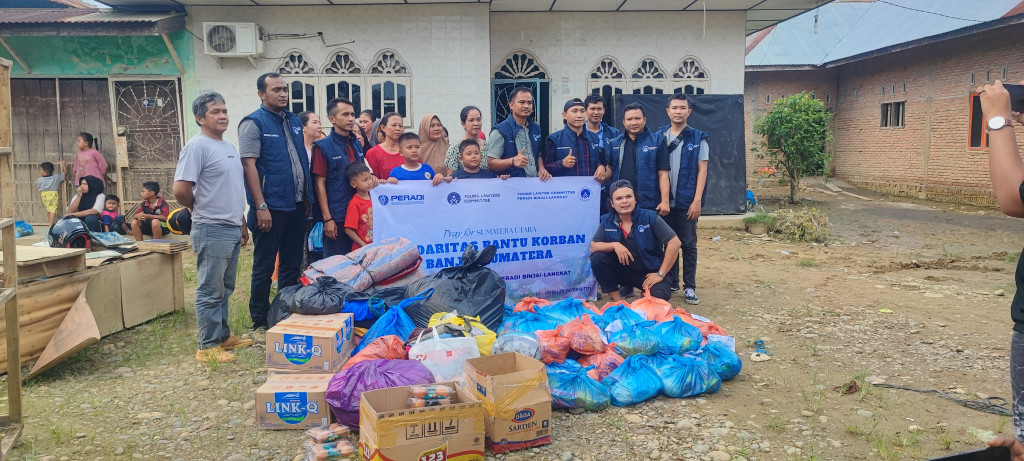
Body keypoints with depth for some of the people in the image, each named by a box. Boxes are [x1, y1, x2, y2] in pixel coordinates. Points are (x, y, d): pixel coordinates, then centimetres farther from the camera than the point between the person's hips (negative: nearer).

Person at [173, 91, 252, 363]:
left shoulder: (229, 147, 16)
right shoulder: (197, 146, -12)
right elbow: (180, 188, -19)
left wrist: (242, 222, 21)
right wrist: (200, 209, -3)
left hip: (233, 229, 9)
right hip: (212, 231, -9)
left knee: (224, 289, 17)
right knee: (211, 291, -1)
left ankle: (223, 336, 28)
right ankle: (207, 346, 8)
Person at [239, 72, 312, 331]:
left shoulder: (294, 122, 13)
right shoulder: (253, 123, -8)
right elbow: (249, 165, -14)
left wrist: (308, 197, 13)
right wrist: (261, 206, -19)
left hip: (296, 205, 7)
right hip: (271, 208, -7)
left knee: (292, 264, 15)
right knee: (264, 267, 2)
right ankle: (260, 321, 13)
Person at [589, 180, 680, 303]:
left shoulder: (649, 217, -12)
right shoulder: (607, 221, -2)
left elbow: (674, 243, -17)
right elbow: (593, 247, -5)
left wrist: (660, 274, -18)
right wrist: (615, 245, -24)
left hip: (650, 273, -3)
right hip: (624, 272, 3)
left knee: (659, 296, -33)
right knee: (597, 258, -20)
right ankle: (617, 301, -6)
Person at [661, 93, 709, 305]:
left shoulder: (698, 138, 1)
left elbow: (702, 170, -2)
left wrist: (697, 200, -9)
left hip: (688, 201, -2)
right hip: (665, 200, 2)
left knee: (689, 244, 2)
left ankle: (689, 287, 8)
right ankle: (670, 281, 22)